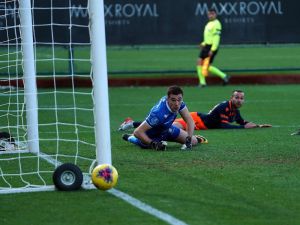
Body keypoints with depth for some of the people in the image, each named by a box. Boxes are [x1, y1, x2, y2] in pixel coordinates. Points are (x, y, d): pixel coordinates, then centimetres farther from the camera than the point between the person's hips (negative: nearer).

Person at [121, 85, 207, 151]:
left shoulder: (179, 102, -26)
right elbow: (138, 132, -42)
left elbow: (189, 121, -18)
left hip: (166, 129, 6)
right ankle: (130, 138, 43)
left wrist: (189, 138, -31)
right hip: (151, 135, -6)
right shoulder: (159, 114, -46)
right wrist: (153, 144, -46)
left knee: (193, 142, 8)